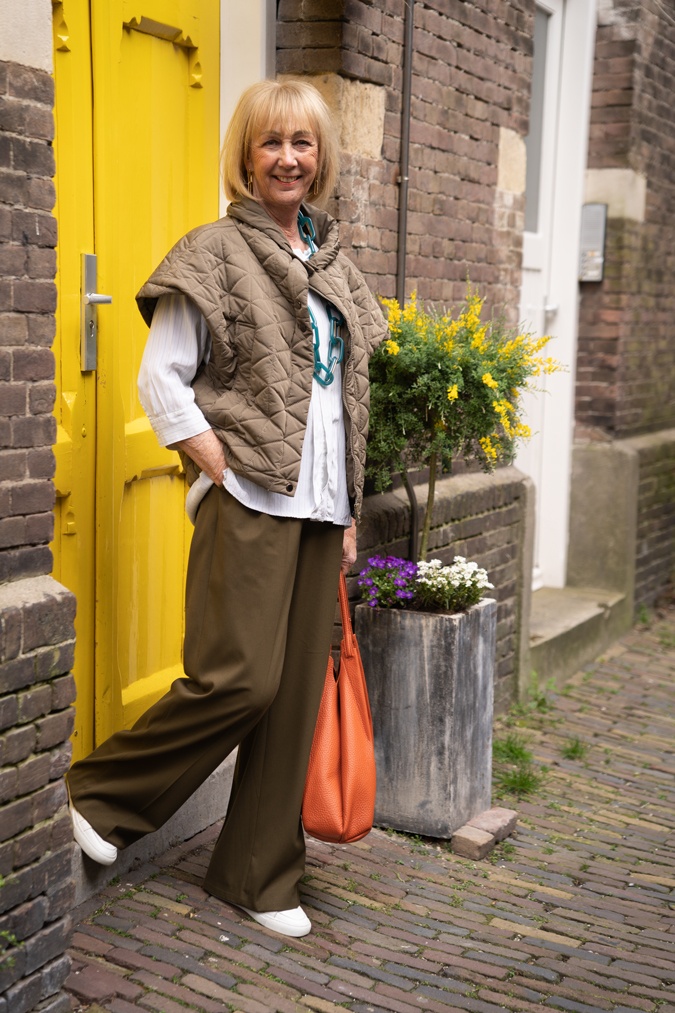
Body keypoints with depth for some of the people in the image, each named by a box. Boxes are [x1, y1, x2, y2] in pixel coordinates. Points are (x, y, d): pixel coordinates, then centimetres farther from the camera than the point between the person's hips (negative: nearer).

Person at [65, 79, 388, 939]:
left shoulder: (332, 263, 17)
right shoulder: (217, 252, -3)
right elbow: (159, 376, -6)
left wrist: (348, 510, 15)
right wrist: (221, 470, -12)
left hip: (318, 507, 7)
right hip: (249, 502, -6)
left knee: (296, 694, 7)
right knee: (240, 679, -11)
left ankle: (258, 875, 21)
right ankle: (99, 792, 14)